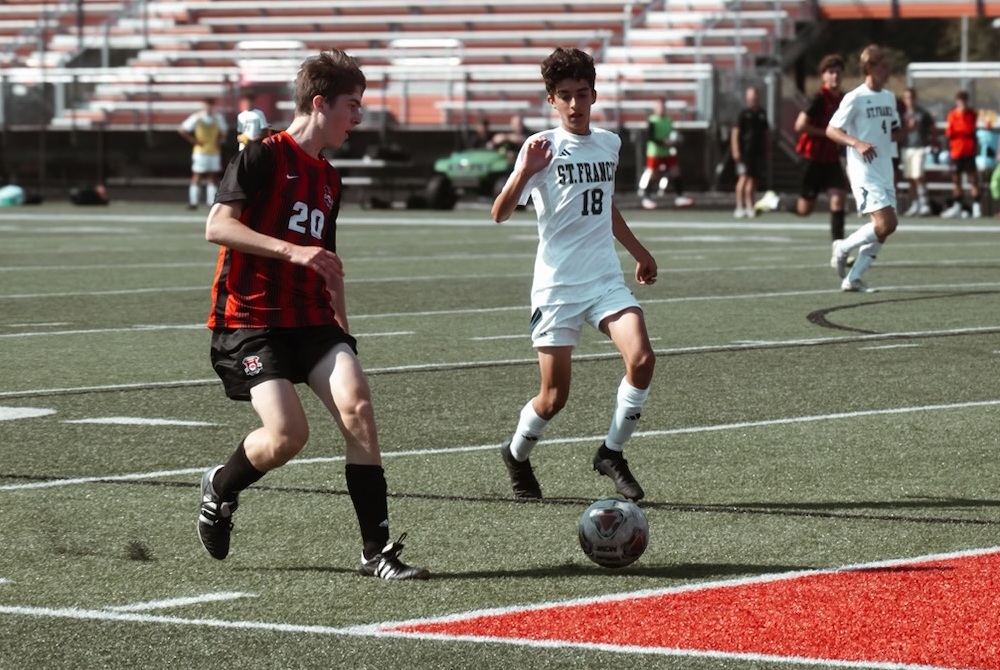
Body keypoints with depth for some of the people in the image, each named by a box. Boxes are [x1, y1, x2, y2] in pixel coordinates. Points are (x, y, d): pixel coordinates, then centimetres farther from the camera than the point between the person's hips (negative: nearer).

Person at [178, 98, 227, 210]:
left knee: (213, 178, 5)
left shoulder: (218, 118, 4)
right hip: (200, 152, -4)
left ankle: (212, 202, 9)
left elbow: (222, 132, 21)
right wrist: (193, 141, -10)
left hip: (214, 152, 4)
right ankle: (193, 202, -1)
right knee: (197, 177, -3)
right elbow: (182, 130, -9)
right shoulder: (197, 118, -8)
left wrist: (220, 141, 4)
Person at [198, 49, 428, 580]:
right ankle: (219, 489, 14)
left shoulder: (328, 180, 17)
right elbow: (217, 227, -17)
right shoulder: (263, 157, -7)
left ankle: (377, 550, -14)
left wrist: (342, 332, 25)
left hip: (311, 320, 6)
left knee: (356, 405, -17)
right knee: (288, 434, -20)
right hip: (250, 321, -6)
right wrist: (292, 251, -24)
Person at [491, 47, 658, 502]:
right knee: (555, 396, -3)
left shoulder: (609, 144, 10)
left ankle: (611, 454, -1)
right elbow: (500, 213, -16)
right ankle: (516, 455, 27)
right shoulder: (542, 147, -7)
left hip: (606, 279, 4)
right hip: (557, 285, -4)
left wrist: (639, 252, 34)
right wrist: (524, 172, -33)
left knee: (642, 359, -19)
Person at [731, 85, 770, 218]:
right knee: (743, 178, -9)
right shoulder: (743, 113, -3)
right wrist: (736, 151, -13)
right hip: (745, 151, -5)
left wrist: (765, 150, 17)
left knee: (753, 179, 6)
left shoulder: (762, 113, 12)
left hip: (758, 152, 5)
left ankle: (749, 207, 11)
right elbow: (735, 132, -6)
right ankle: (740, 207, -8)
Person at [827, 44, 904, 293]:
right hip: (865, 171, -8)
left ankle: (852, 278, 10)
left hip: (884, 172, 8)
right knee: (885, 223, -18)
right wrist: (858, 143, -27)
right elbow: (831, 130, -11)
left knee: (885, 227, 2)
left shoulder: (889, 97, 14)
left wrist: (905, 130, 0)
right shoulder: (855, 98, -9)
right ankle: (843, 248, 4)